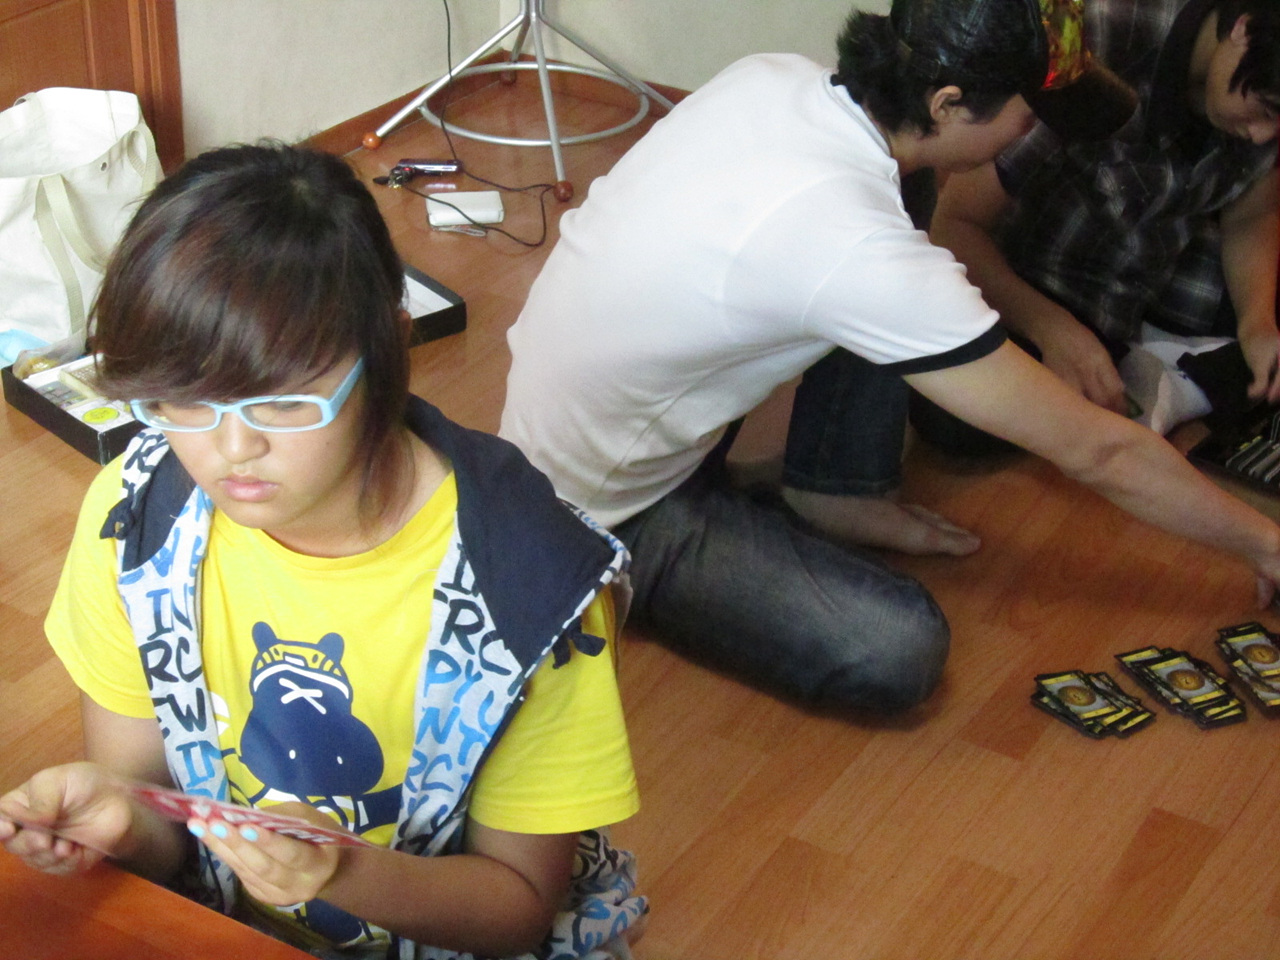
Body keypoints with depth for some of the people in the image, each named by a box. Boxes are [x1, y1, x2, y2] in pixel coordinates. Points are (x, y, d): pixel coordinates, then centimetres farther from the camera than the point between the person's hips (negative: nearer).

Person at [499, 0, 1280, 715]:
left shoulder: (771, 75, -10)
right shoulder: (864, 252, -32)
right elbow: (1097, 452, -21)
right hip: (603, 516, -8)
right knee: (900, 652, -21)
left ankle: (835, 495, 14)